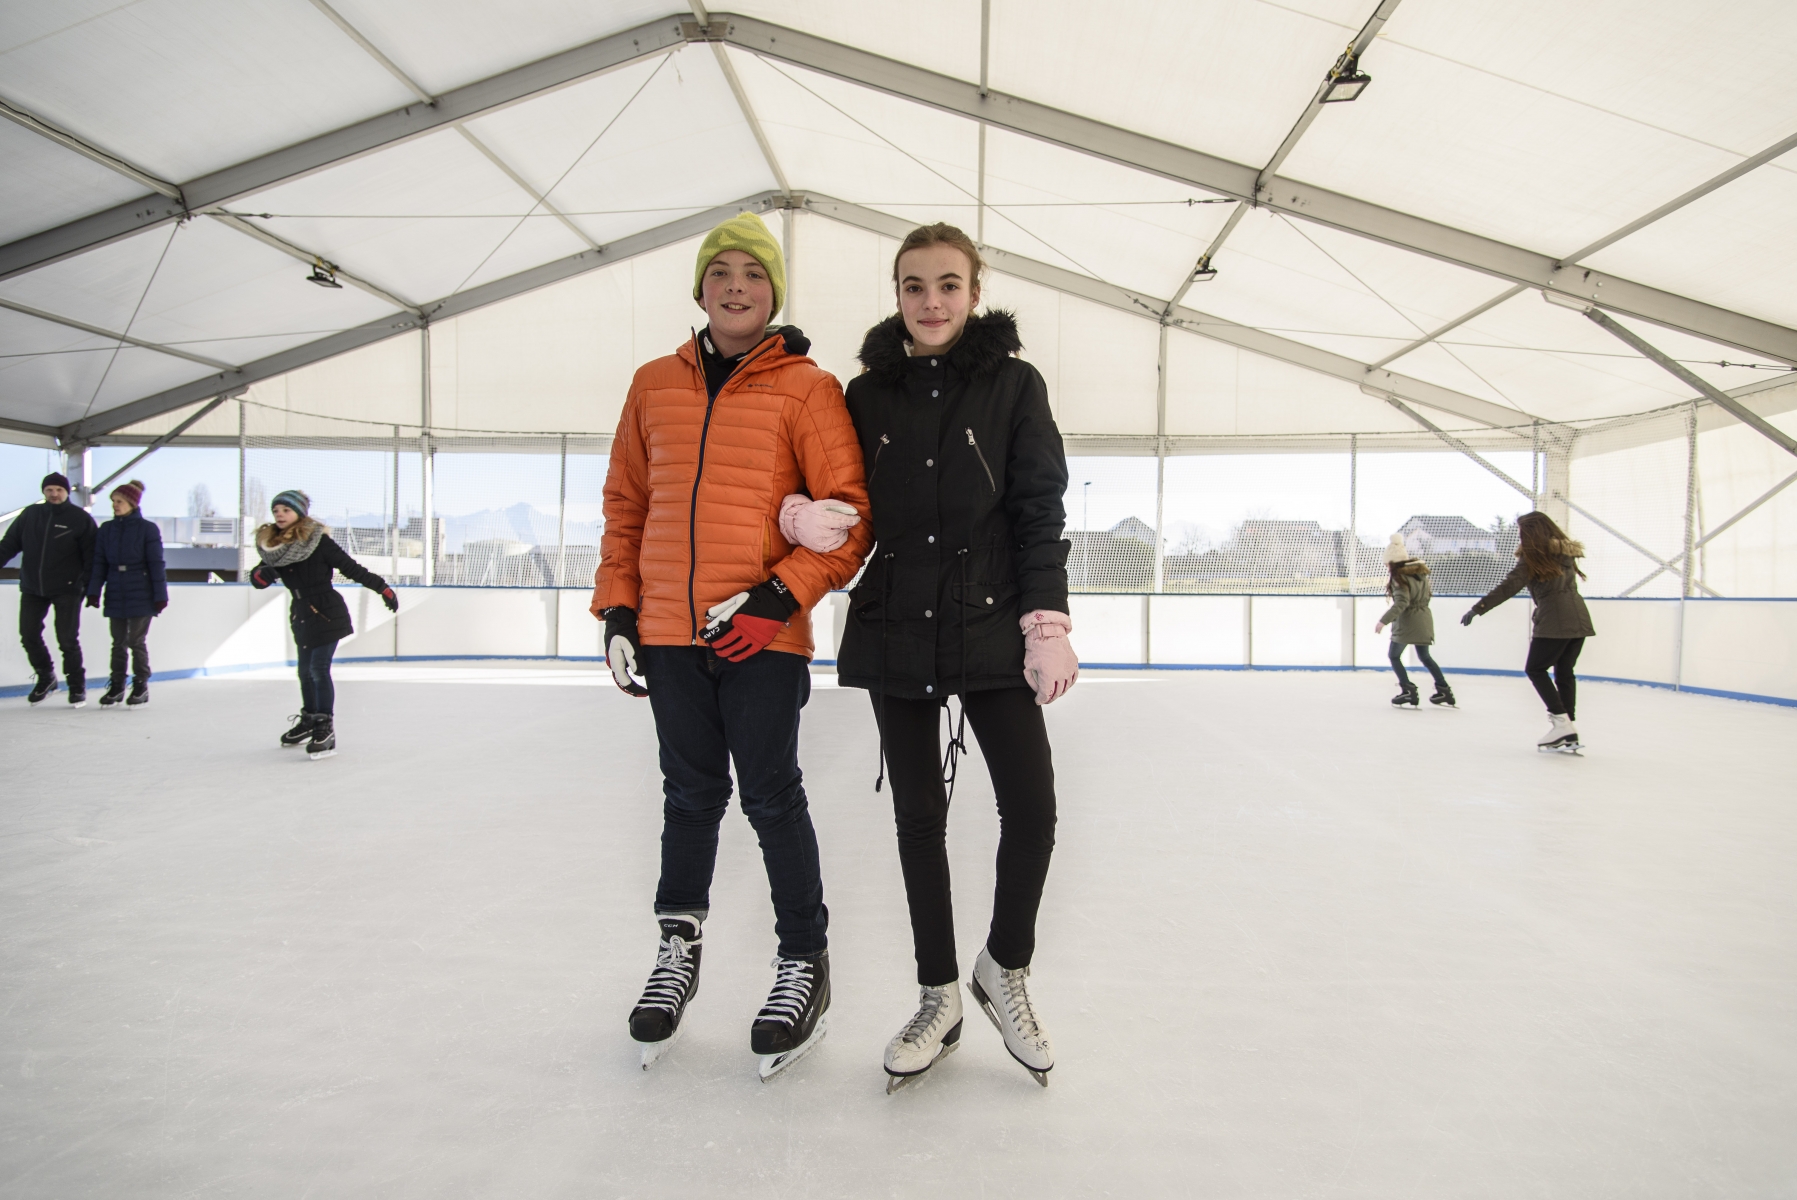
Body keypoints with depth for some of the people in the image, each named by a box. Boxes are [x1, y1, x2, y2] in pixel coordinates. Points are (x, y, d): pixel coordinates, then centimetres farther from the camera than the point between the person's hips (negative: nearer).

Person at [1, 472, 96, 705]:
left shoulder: (80, 518, -5)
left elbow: (90, 555, -5)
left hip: (67, 590, -4)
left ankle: (77, 686, 11)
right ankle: (46, 677, 26)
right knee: (29, 635, 5)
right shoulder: (30, 515, 5)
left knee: (67, 640, -3)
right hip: (32, 588, 4)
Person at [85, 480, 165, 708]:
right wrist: (94, 591, -2)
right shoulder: (106, 530, 7)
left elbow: (156, 564, -5)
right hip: (115, 595, 4)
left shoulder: (148, 529, -4)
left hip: (140, 595, -4)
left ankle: (141, 687, 10)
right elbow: (99, 563, 7)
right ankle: (116, 686, 16)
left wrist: (160, 595, -7)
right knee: (118, 642, 9)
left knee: (137, 641, 0)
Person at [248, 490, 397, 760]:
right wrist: (263, 574, -21)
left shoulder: (318, 541, -14)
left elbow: (350, 567, -13)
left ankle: (325, 730, -5)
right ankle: (309, 719, 37)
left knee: (319, 669, -10)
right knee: (306, 671, 17)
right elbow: (257, 580, 3)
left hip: (327, 614, -6)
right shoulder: (273, 547, 3)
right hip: (302, 615, 6)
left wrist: (382, 587, -15)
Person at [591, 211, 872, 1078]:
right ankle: (678, 948, 33)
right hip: (668, 632, 4)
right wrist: (617, 609, 9)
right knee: (691, 793, 14)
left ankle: (803, 962, 22)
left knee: (771, 798, 3)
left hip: (761, 634, -4)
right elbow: (625, 503, 15)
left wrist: (779, 598, -15)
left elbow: (849, 512, -6)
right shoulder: (655, 386, 11)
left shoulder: (806, 388, -2)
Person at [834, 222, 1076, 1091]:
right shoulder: (869, 392, 6)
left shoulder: (1014, 383, 0)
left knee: (1031, 809, -5)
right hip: (895, 631, 2)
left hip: (991, 628, -2)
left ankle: (1004, 969, 23)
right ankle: (939, 1000, 26)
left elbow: (1040, 512, -3)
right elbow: (855, 512, 9)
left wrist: (1047, 625, -10)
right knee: (918, 815, 9)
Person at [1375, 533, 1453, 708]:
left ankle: (1408, 689, -7)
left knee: (1394, 655, 5)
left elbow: (1401, 603, -25)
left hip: (1407, 621, -8)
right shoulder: (1420, 572, 9)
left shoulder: (1400, 577, -15)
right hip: (1424, 619, 8)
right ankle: (1444, 689, 20)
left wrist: (1384, 620, -30)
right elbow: (1427, 594, 19)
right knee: (1424, 656, 22)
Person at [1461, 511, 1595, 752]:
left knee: (1535, 669, 5)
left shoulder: (1534, 557, -5)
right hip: (1579, 619, 7)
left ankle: (1561, 721, -5)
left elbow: (1509, 587, -13)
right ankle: (1569, 733, 9)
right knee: (1564, 672, 11)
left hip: (1554, 622, -7)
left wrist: (1478, 608, -16)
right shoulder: (1565, 552, 17)